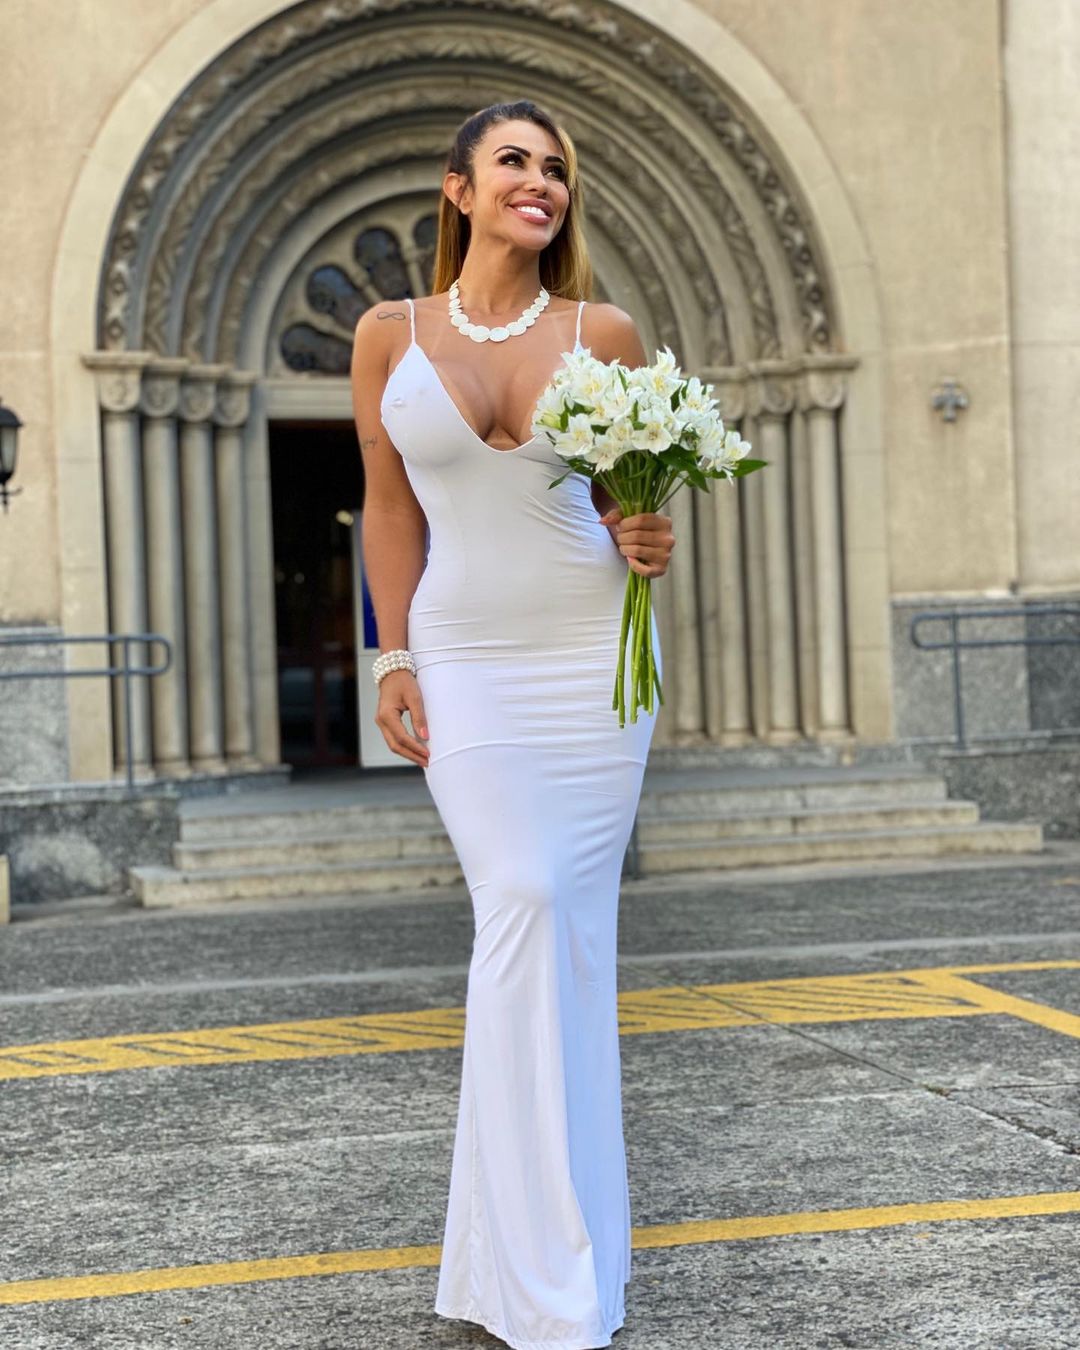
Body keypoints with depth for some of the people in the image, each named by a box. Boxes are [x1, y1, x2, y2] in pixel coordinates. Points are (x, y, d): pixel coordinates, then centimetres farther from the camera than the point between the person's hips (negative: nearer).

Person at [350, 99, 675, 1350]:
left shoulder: (603, 334, 2)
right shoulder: (389, 335, 3)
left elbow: (634, 488, 12)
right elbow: (389, 508, 7)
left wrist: (646, 540, -11)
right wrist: (393, 660, 2)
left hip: (593, 648, 1)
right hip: (466, 656, -1)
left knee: (567, 923, 2)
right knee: (521, 909, -7)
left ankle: (535, 1235, 16)